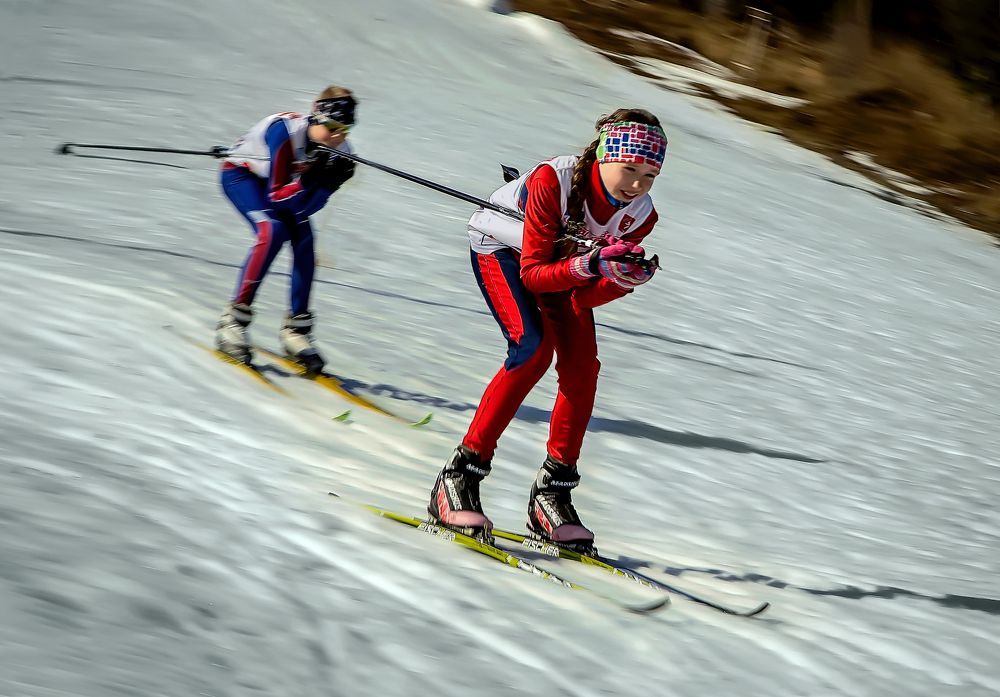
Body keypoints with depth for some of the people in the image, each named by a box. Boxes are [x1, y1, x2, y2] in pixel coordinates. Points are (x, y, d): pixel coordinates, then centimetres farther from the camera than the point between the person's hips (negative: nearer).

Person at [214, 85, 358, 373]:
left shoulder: (341, 153, -20)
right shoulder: (285, 130, -36)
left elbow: (304, 209, -20)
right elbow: (276, 197, -34)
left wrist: (328, 182, -35)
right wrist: (310, 178, -46)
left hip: (281, 184, 6)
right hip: (240, 174, -6)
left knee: (304, 241, -12)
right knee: (272, 231, -27)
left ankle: (296, 328, 0)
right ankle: (233, 321, -23)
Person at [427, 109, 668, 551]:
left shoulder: (640, 215, -21)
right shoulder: (553, 180, -36)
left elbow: (582, 299, -19)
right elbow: (533, 274, -33)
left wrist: (624, 279, -37)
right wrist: (589, 265, -47)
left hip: (564, 259, 5)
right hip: (501, 246, -5)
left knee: (582, 365, -15)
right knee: (533, 346, -27)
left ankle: (552, 493, -4)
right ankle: (458, 478, -22)